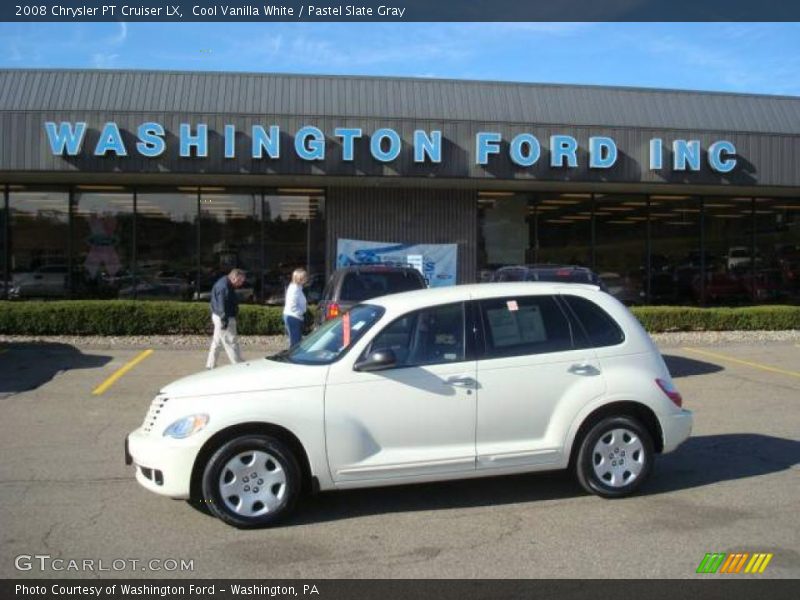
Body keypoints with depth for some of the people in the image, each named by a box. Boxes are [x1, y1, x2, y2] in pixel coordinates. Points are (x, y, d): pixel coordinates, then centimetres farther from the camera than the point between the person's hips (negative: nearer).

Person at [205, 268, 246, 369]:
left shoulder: (225, 283, 13)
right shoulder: (224, 287, -22)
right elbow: (222, 305, -25)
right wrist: (224, 320, -24)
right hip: (224, 319, -11)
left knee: (216, 342, 16)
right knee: (231, 343, -5)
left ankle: (210, 365, 24)